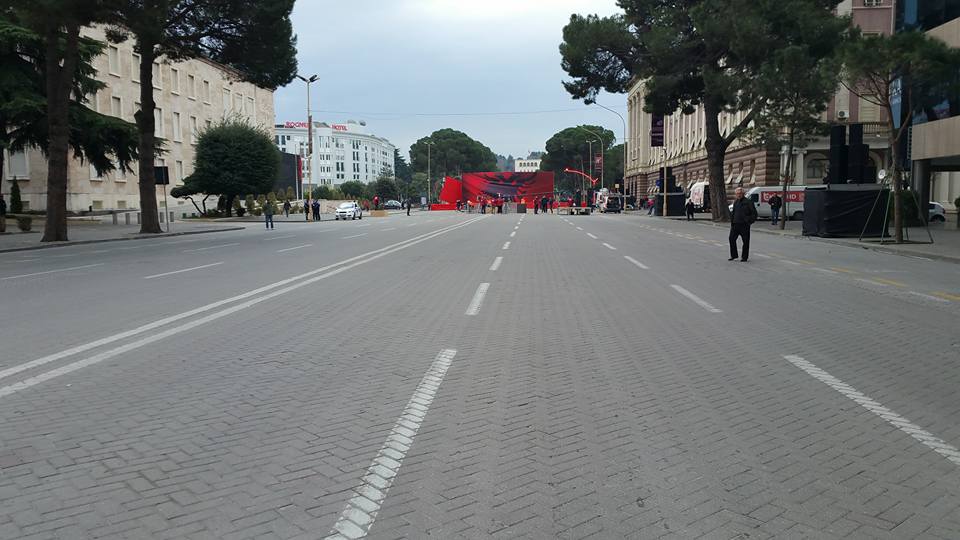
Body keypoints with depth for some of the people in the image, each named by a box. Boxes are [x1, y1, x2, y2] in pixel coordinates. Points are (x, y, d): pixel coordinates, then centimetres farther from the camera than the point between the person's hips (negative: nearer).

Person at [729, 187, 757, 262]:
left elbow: (754, 213, -5)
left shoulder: (748, 202, -5)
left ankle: (744, 257, 10)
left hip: (744, 225, -6)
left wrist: (749, 221, -10)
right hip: (735, 224, 6)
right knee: (732, 239, 2)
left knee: (746, 241, 1)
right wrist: (732, 222, 11)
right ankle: (733, 255, 14)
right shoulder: (735, 202, 13)